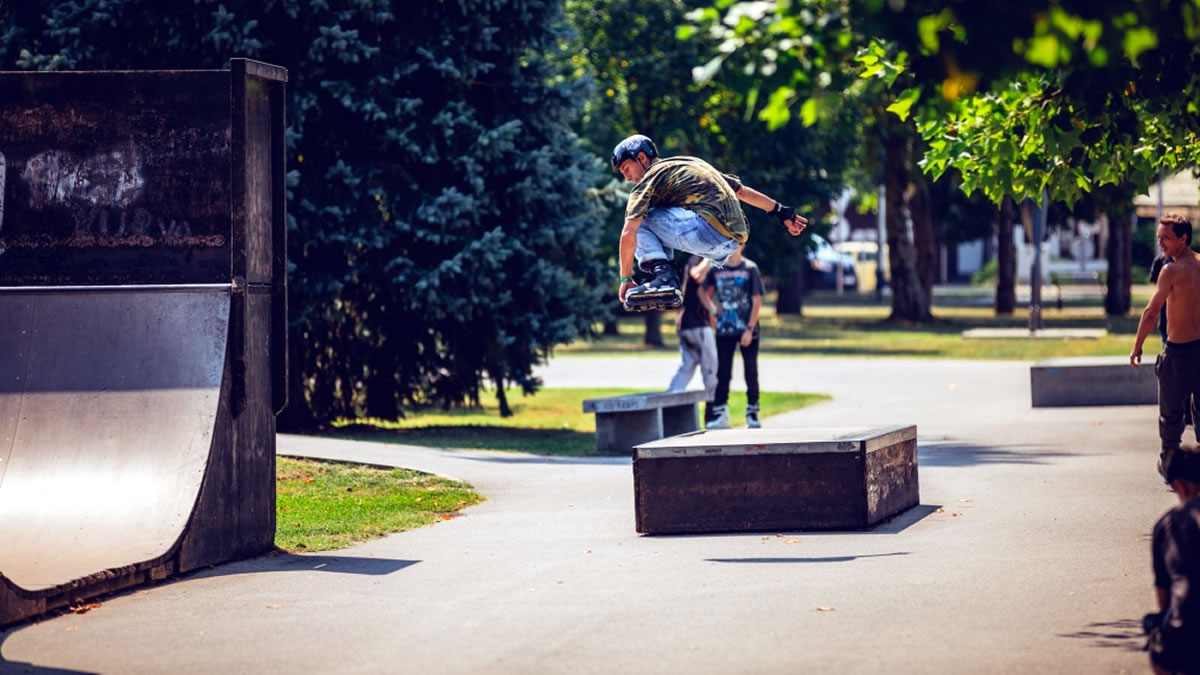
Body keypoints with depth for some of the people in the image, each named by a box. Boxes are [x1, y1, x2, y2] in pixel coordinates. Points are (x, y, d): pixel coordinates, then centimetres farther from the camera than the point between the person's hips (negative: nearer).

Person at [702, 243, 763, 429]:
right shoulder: (716, 269, 2)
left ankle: (752, 413, 10)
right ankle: (720, 413, 7)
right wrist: (713, 308, 3)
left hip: (747, 331, -2)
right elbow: (706, 291, 19)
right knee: (722, 373, 3)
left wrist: (749, 330, -12)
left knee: (751, 372, 2)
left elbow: (757, 302, -6)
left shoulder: (750, 269, -5)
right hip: (724, 330, 2)